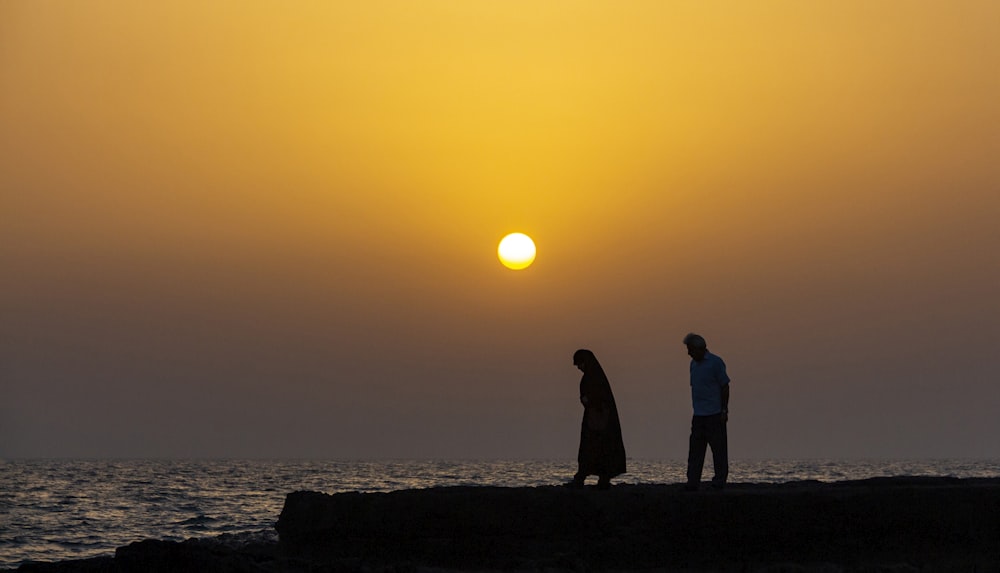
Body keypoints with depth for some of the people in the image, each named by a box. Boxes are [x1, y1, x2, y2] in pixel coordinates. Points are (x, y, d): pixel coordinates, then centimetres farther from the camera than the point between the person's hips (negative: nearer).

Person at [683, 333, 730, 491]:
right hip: (698, 415, 7)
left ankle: (720, 480, 7)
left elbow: (725, 387, -7)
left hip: (714, 414, -7)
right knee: (695, 450, 1)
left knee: (719, 449, 0)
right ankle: (692, 482, 1)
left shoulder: (715, 362, -7)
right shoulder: (694, 364, 15)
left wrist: (724, 410, -10)